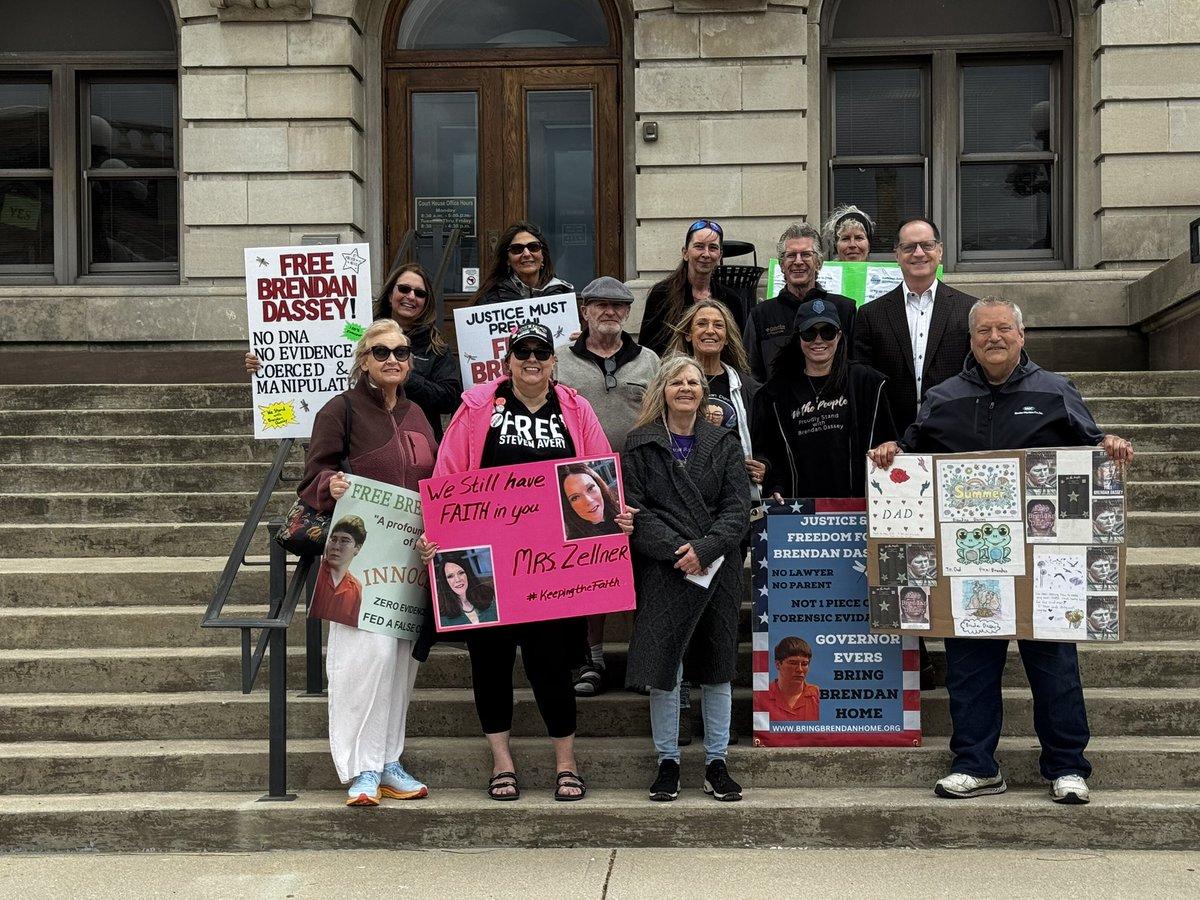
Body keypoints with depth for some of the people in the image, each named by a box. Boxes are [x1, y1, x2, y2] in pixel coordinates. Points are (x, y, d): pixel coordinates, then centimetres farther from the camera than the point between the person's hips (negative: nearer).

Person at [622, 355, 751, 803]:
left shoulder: (724, 444, 10)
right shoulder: (640, 445, 4)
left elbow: (738, 508, 2)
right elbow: (634, 508, -4)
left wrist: (705, 548, -14)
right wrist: (675, 550, -16)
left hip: (718, 568, 2)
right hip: (662, 572, -2)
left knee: (717, 669, 7)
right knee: (663, 668, -1)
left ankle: (717, 762, 17)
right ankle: (668, 762, 12)